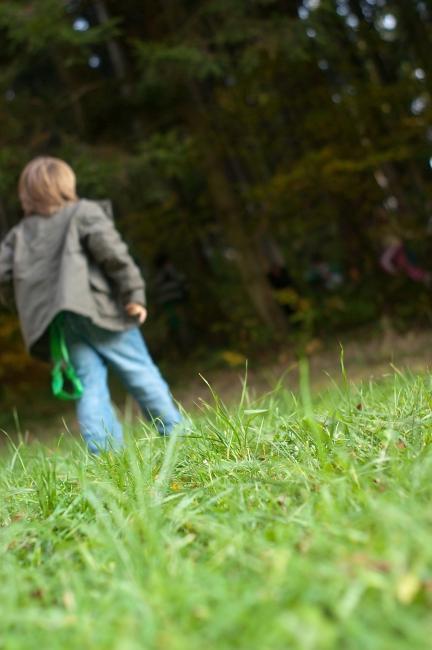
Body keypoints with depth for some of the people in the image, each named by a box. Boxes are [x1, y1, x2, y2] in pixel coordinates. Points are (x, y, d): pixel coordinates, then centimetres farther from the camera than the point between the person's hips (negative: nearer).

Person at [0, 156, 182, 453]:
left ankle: (106, 453, -5)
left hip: (57, 323, 4)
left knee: (90, 385, 4)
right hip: (98, 308, -4)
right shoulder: (84, 212, 5)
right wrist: (134, 293, -9)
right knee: (141, 374, 3)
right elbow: (110, 250, -9)